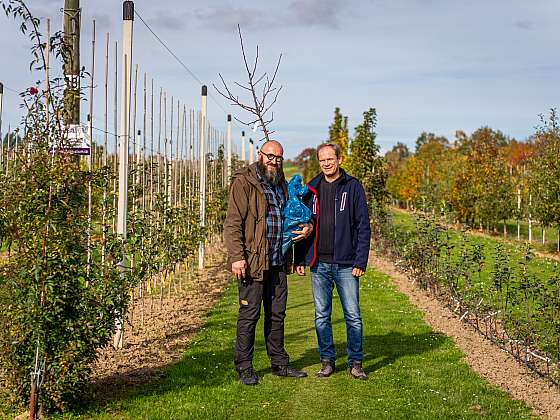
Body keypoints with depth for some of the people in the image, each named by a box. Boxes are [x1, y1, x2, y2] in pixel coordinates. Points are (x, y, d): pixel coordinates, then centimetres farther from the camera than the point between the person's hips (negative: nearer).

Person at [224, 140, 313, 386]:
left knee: (277, 314, 14)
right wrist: (236, 256, -21)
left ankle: (279, 363, 24)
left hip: (278, 263, 7)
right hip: (252, 262, -7)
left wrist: (307, 226, 6)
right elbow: (233, 223, -13)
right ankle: (244, 367, 8)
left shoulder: (281, 184, 16)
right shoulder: (244, 183, -8)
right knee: (249, 315, -2)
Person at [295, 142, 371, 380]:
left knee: (353, 315, 0)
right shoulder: (312, 189, 9)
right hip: (319, 264, 3)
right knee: (322, 316, 7)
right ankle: (327, 361, 18)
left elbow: (363, 227, -2)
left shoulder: (352, 187, -1)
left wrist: (360, 261, -9)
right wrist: (300, 259, 7)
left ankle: (356, 362, 11)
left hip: (346, 264, -3)